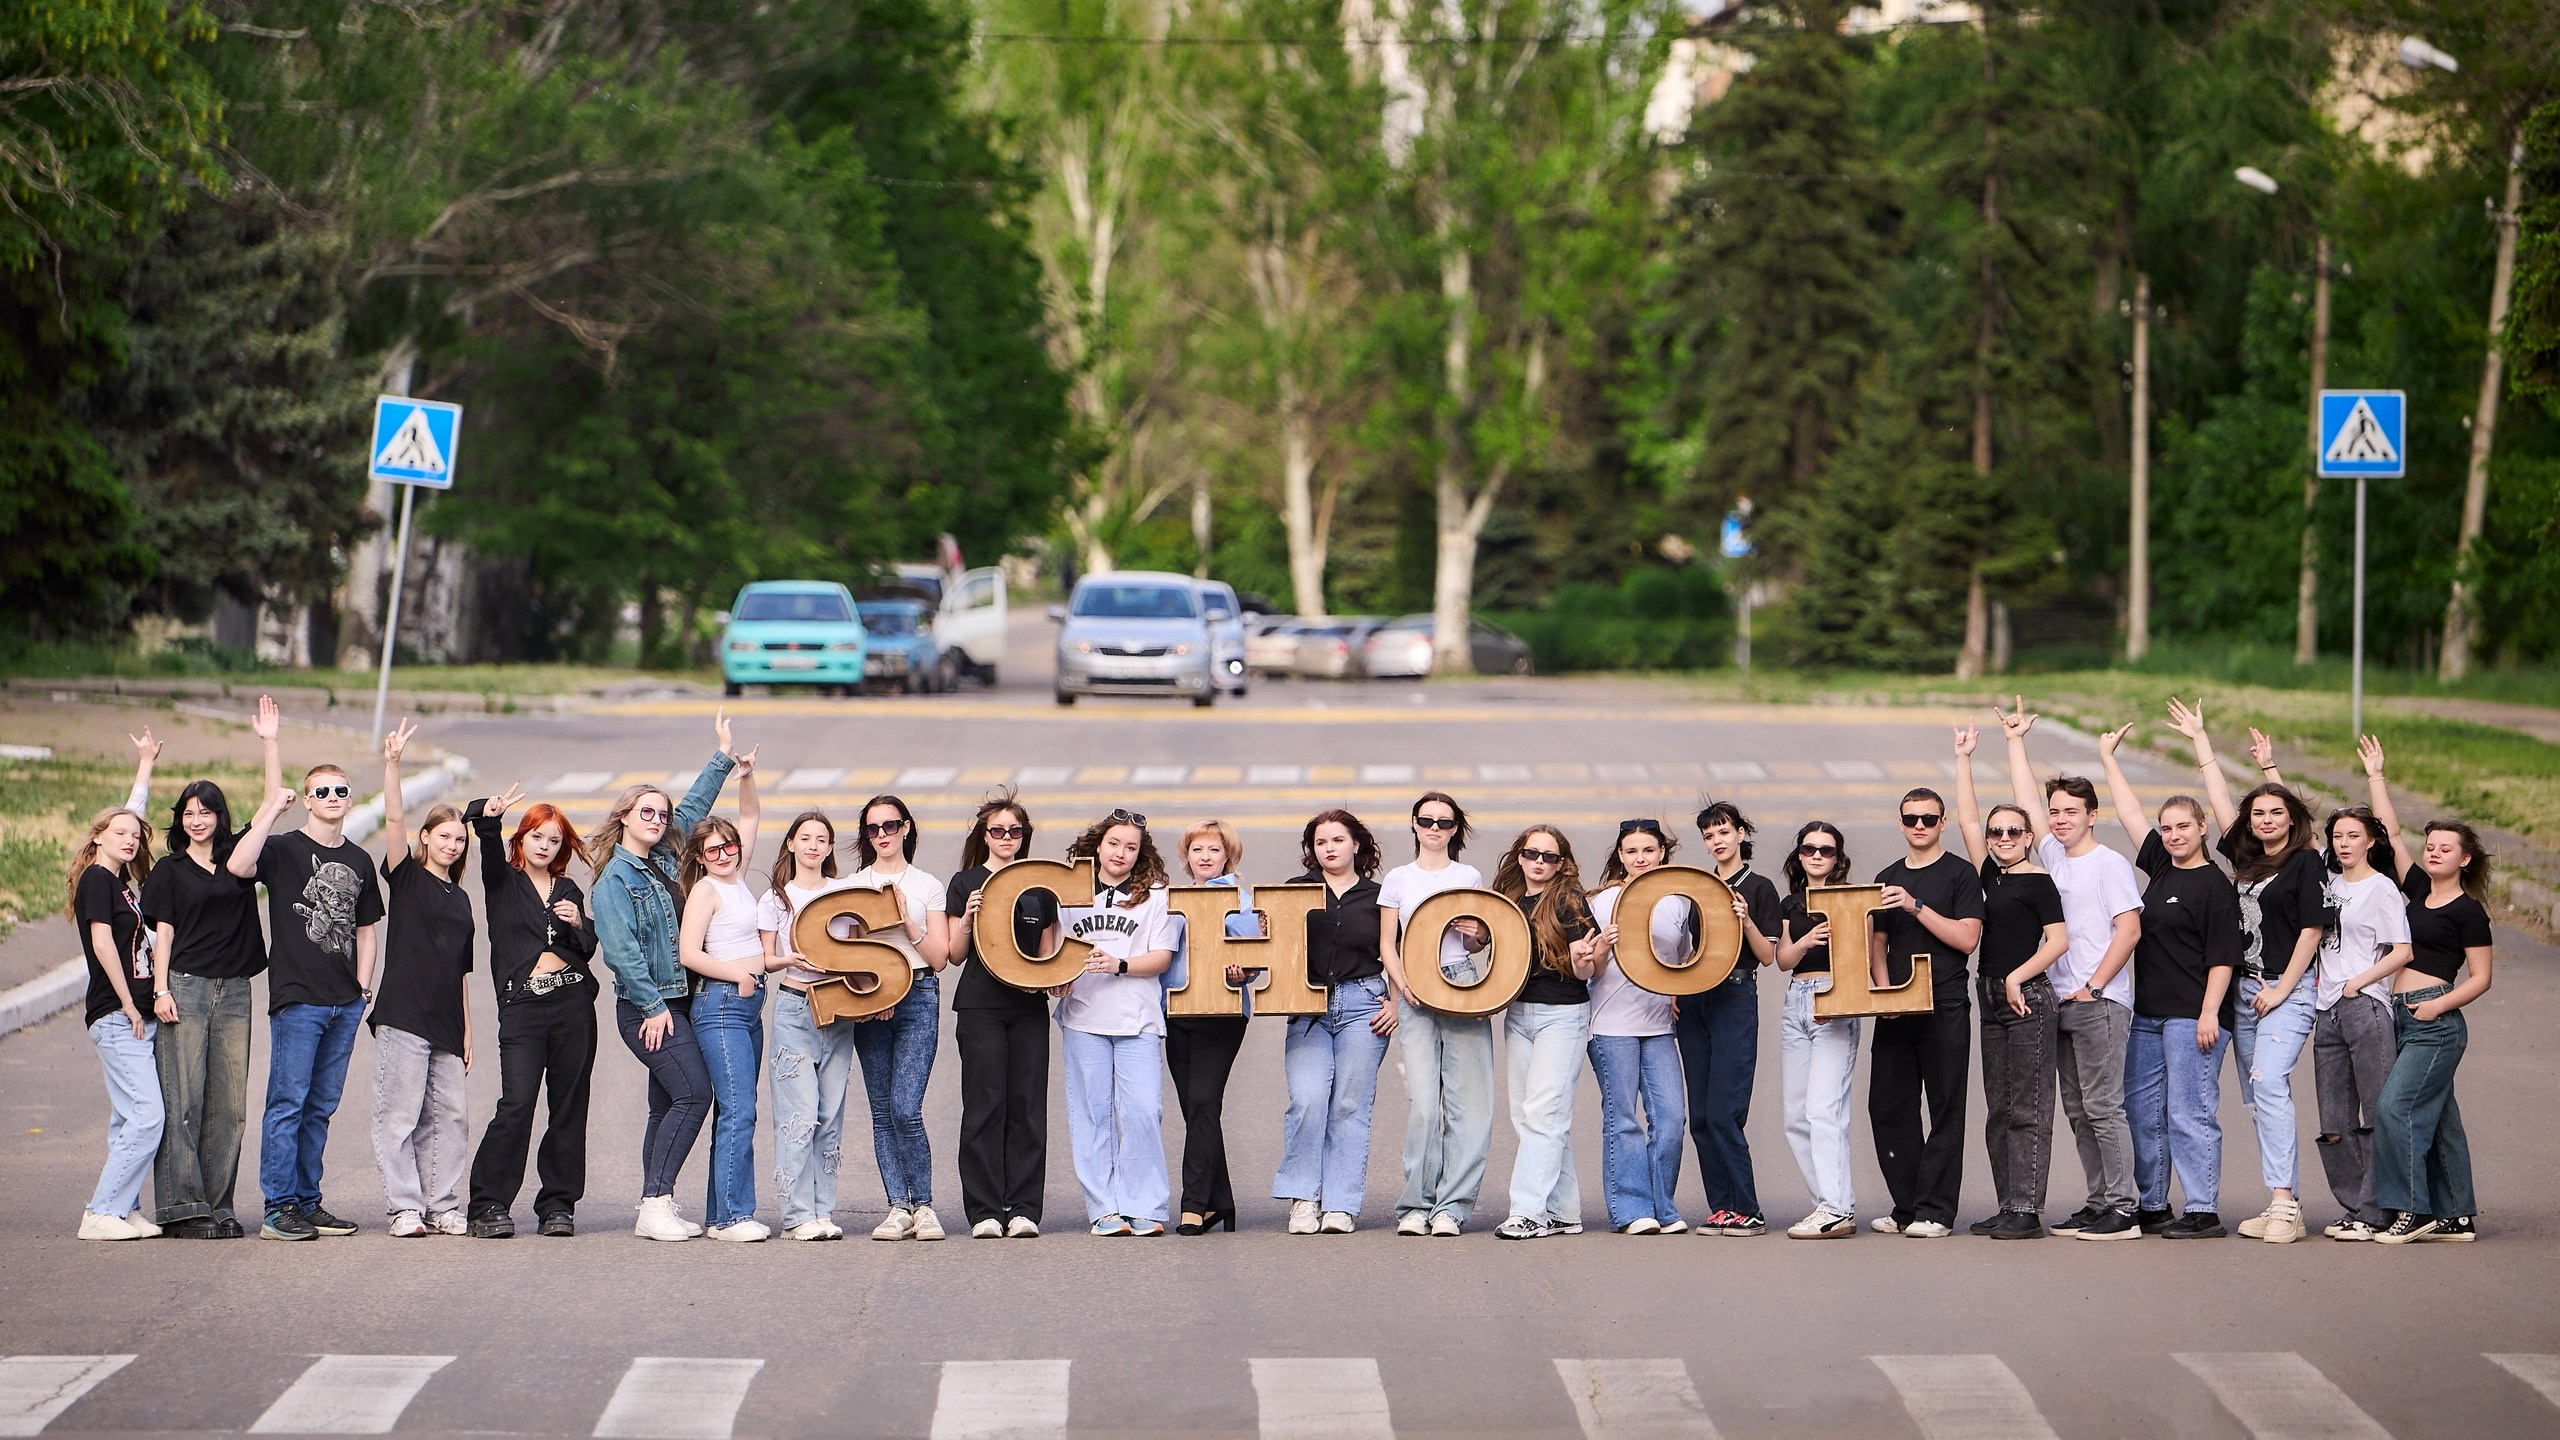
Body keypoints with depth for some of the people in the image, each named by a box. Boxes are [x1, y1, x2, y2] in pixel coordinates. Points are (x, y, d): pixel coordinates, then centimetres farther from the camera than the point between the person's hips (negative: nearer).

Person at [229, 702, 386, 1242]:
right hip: (296, 996, -6)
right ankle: (278, 1210, -4)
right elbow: (239, 866, -23)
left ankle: (307, 1202, 16)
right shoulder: (285, 849, -3)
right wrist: (270, 812, -25)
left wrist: (363, 983, 9)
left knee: (321, 1107, 10)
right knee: (288, 1103, -6)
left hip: (346, 1001, 6)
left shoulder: (359, 861, 15)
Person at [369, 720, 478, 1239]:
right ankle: (405, 1207, -4)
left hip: (445, 1021, 6)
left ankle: (443, 1207, 9)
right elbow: (393, 818, -10)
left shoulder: (460, 899, 19)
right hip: (404, 1015, -6)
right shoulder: (407, 876, 5)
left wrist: (466, 1030, 16)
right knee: (400, 1113, -6)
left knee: (449, 1114, 4)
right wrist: (393, 764, -22)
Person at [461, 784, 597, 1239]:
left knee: (569, 1107, 2)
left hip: (573, 1001, 3)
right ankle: (489, 1206, -8)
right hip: (522, 1005, -3)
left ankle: (558, 1205, 10)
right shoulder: (502, 880, 11)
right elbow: (488, 843, -10)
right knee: (516, 1104, -14)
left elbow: (587, 951, 14)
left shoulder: (569, 891, 19)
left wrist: (578, 924, -5)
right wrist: (488, 816, -30)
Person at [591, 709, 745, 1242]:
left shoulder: (665, 859, 12)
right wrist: (653, 1006, -18)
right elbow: (621, 948, -16)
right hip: (645, 1006, -8)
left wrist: (723, 756, 29)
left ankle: (655, 1208, 9)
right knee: (693, 1093, -17)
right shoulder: (615, 876, -9)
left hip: (674, 1001, 8)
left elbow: (693, 808, 27)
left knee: (668, 1105, 7)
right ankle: (656, 1202, -16)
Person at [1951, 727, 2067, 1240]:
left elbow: (2058, 941, -12)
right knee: (1998, 1111, 9)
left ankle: (2028, 1211, -9)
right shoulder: (1992, 876, 13)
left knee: (2028, 1110, -8)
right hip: (1993, 1002, 8)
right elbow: (1968, 818, 17)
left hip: (2028, 999, -8)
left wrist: (2017, 978, -15)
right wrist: (1963, 758, 18)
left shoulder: (2038, 881, -6)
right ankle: (2007, 1208, 12)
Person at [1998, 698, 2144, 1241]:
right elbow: (2026, 802, 19)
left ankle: (2122, 1209, -10)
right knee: (2077, 1111, 9)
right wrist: (2015, 743, 20)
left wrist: (2093, 987, -14)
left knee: (2102, 1106, -10)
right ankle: (2099, 1203, 13)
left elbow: (2129, 929, -12)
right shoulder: (2053, 858, 15)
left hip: (2100, 1005, -8)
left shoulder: (2110, 864, -5)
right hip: (2059, 1003, 8)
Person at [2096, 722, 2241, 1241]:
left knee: (2190, 1113, -9)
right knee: (2143, 1112, 10)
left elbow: (2223, 956, -11)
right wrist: (2108, 758, 25)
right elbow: (2130, 814, 21)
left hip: (2194, 1016, -8)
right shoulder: (2160, 866, 13)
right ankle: (2151, 1208, 18)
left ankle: (2204, 1213, -6)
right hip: (2149, 1014, 8)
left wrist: (2209, 1013, -17)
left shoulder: (2214, 883, -8)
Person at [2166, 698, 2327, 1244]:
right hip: (2245, 989, 8)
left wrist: (2281, 990, -11)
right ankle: (2287, 1207, 9)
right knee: (2259, 1097, 6)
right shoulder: (2246, 857, 12)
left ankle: (2283, 1199, -26)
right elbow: (2220, 800, 21)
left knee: (2268, 1082, -21)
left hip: (2287, 991, -8)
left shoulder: (2306, 862, -6)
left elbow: (2311, 929, -9)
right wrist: (2200, 739, 28)